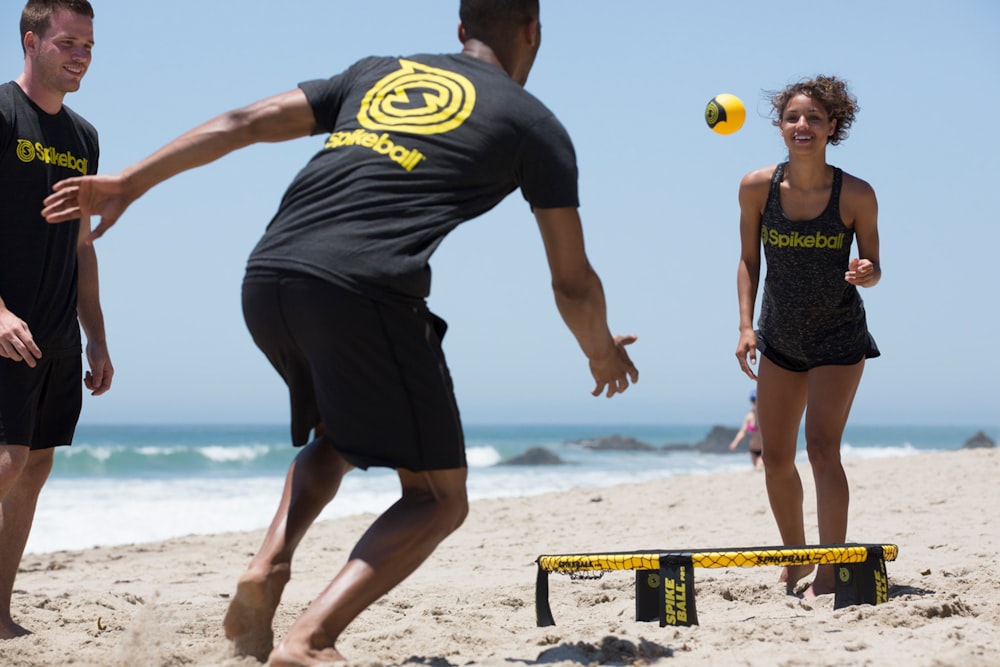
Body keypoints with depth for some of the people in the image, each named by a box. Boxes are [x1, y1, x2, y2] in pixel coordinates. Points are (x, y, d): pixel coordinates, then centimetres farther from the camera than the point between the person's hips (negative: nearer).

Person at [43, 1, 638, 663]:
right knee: (439, 498, 5)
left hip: (266, 281, 6)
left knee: (340, 433, 31)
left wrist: (129, 182, 21)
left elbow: (248, 122, 20)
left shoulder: (376, 74, 27)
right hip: (364, 291, -6)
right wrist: (604, 355, 36)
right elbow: (573, 284, 17)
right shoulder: (534, 123, 16)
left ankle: (269, 566, 7)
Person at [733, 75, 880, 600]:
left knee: (822, 447, -16)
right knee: (775, 456, 8)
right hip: (780, 338, 4)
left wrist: (865, 274, -29)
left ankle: (829, 573, -12)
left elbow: (871, 269, -6)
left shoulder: (856, 195, -16)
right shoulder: (757, 187, -10)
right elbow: (749, 260, 1)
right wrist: (746, 326, -7)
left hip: (838, 338, -4)